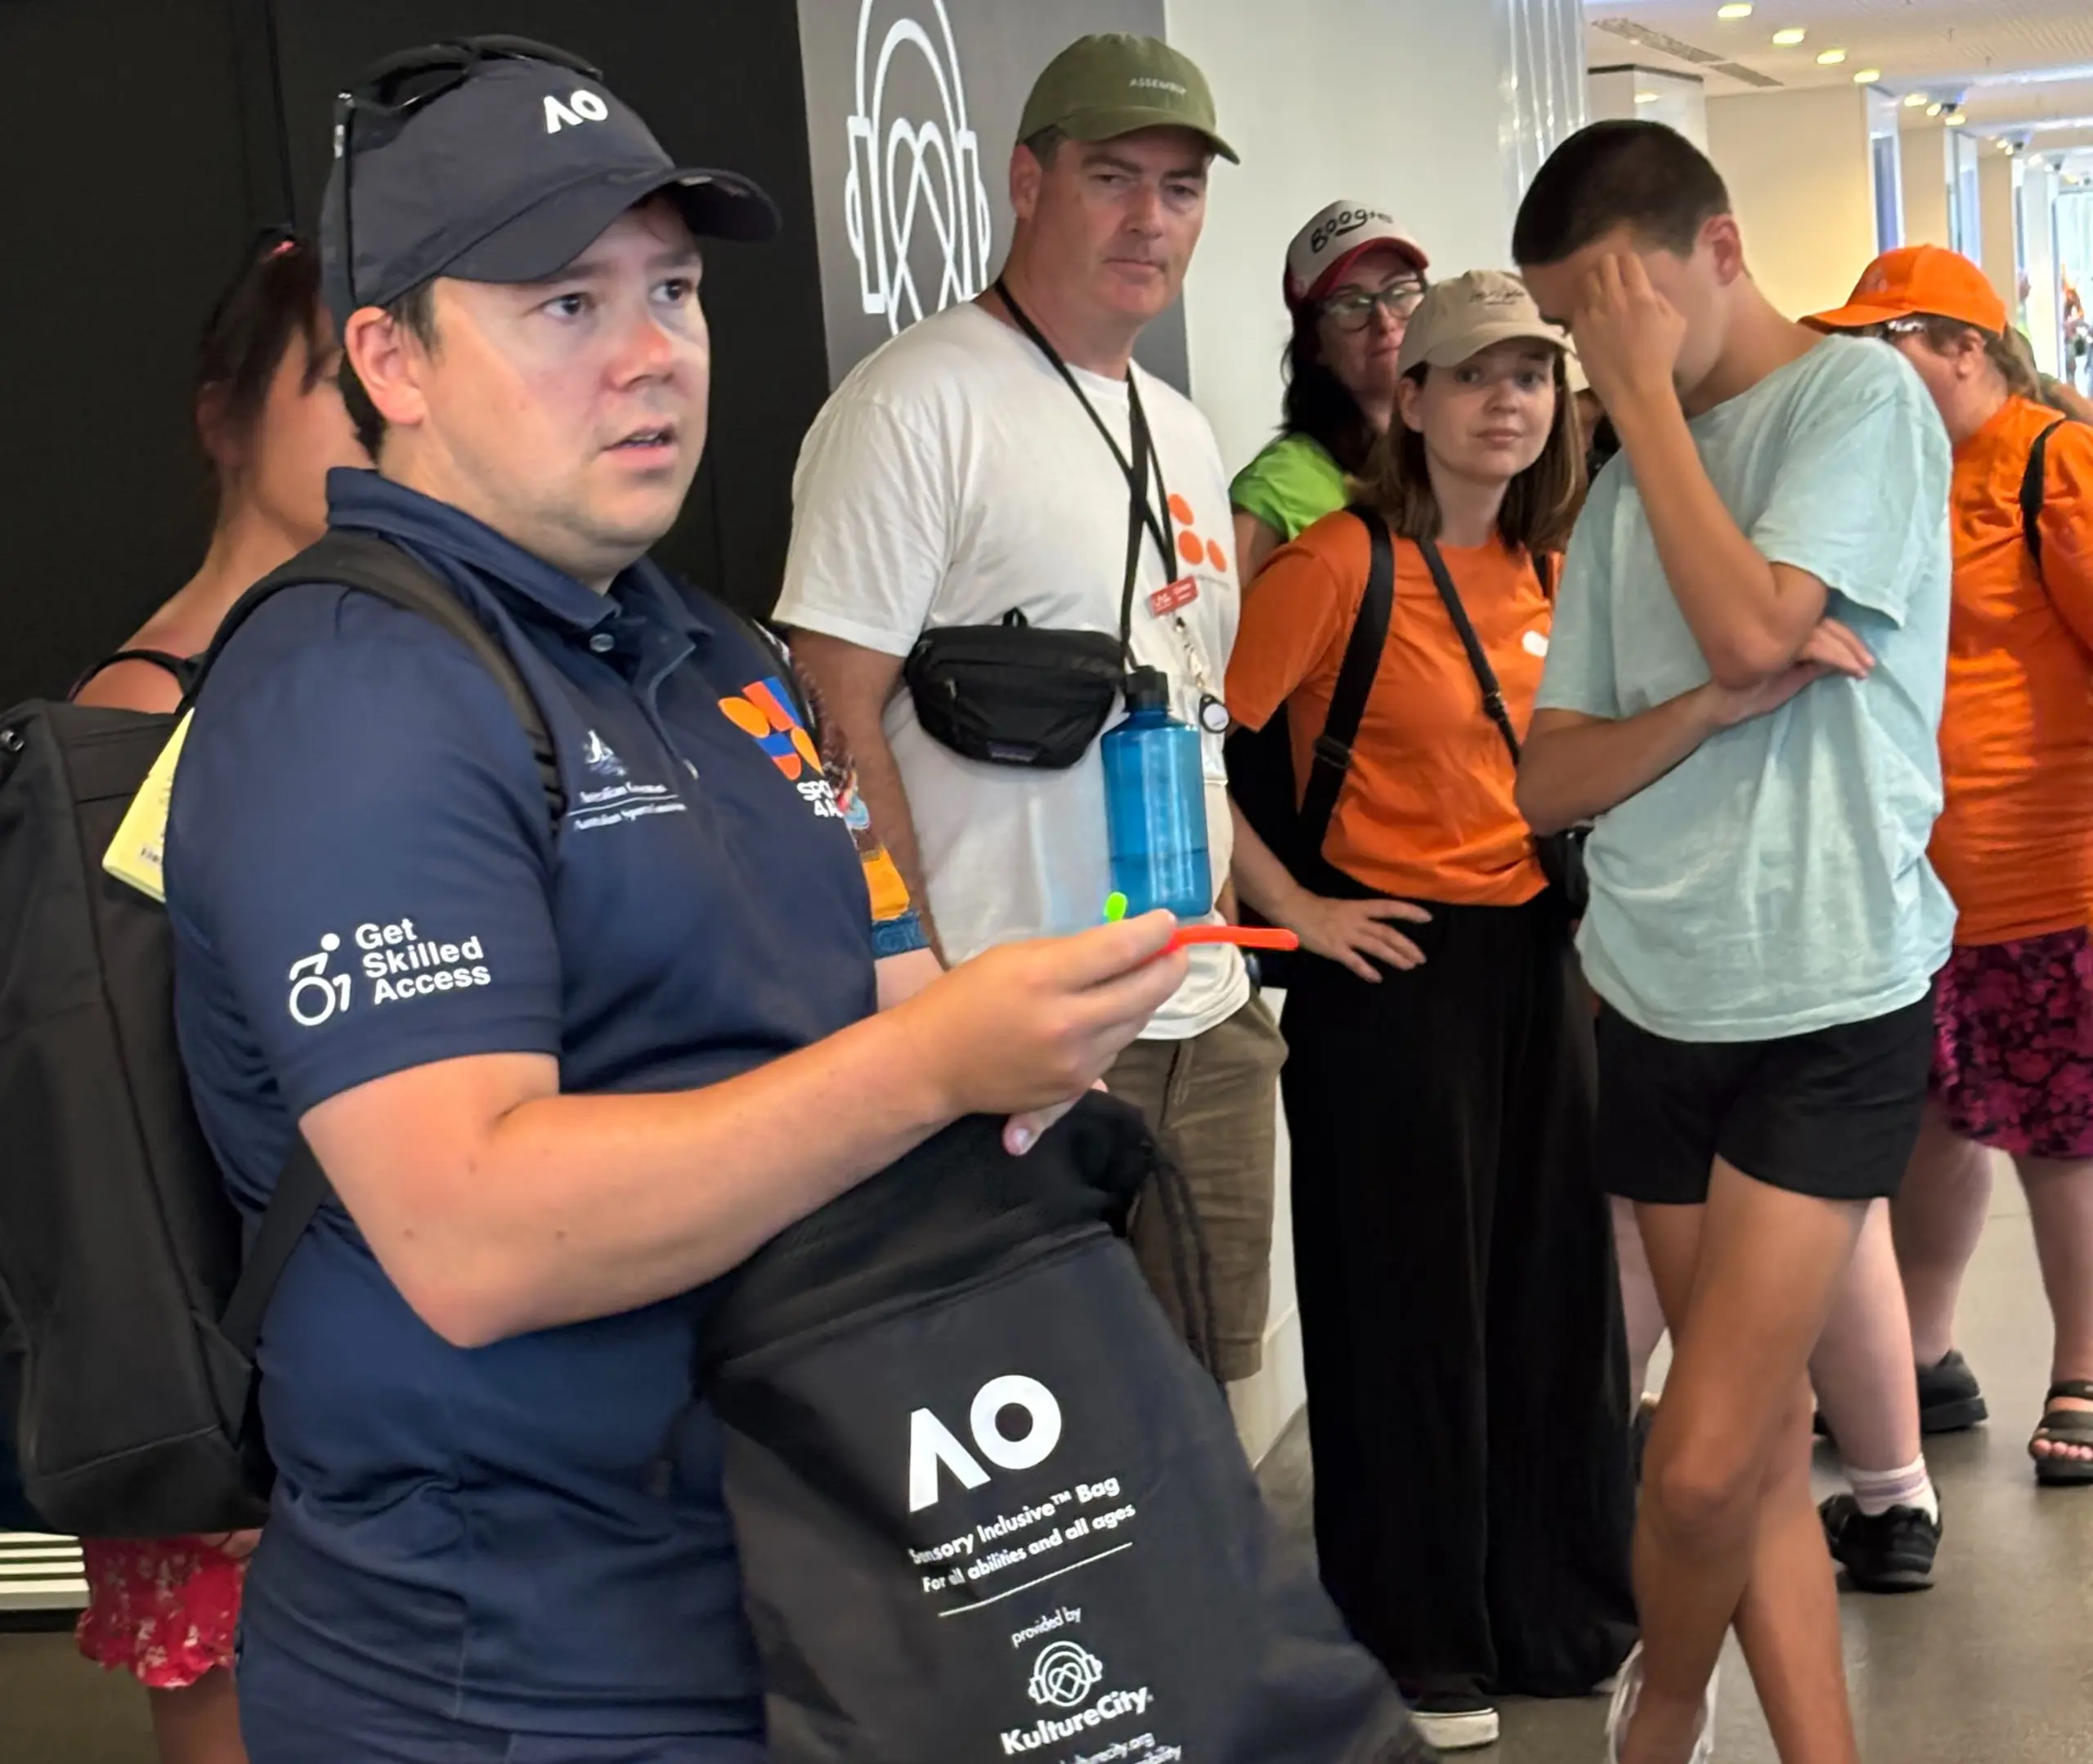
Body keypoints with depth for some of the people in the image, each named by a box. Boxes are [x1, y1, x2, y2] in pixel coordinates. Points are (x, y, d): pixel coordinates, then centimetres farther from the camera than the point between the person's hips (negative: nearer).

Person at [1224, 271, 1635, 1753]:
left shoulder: (1548, 567, 8)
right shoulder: (1340, 558, -13)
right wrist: (1290, 907, -14)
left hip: (1541, 956, 6)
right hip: (1394, 965, -6)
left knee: (1557, 1286, 14)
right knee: (1410, 1303, 4)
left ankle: (1565, 1606, 30)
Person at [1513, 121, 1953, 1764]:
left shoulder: (1862, 393, -5)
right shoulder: (1627, 491, 11)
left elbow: (1752, 621, -21)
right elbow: (1549, 780, 7)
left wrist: (1648, 392, -10)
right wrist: (1714, 705, -12)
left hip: (1831, 999, -6)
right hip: (1659, 1001, 6)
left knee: (1704, 1466, -8)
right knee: (1763, 1449, 10)